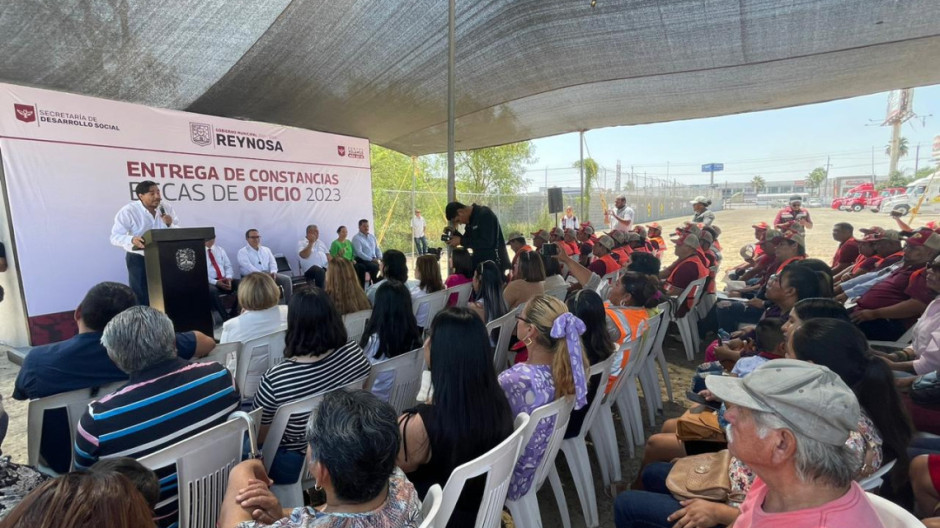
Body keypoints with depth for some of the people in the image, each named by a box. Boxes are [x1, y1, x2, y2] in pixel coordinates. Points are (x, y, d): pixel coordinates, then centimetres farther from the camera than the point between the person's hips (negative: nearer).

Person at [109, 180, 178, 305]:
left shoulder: (166, 209, -1)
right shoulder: (128, 211, -12)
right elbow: (115, 237, -15)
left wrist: (170, 224, -19)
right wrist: (132, 239, -36)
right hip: (138, 258, -4)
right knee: (141, 297, 1)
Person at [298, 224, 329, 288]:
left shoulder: (321, 242, 24)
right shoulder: (301, 243, 6)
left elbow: (327, 255, 20)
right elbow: (304, 256, -12)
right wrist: (311, 243, -8)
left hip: (325, 266, 5)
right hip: (310, 268, -5)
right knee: (320, 271, -39)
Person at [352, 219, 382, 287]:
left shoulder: (372, 236, 19)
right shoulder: (356, 238, -2)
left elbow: (377, 249, 19)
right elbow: (359, 253, -13)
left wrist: (380, 258, -2)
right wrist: (371, 260, -20)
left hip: (374, 260, 6)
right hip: (362, 261, -6)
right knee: (375, 266, -32)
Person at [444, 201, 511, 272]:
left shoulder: (484, 214, -17)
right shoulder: (470, 219, 9)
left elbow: (487, 243, -25)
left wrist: (461, 241, -20)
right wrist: (454, 232, -1)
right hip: (480, 264, 9)